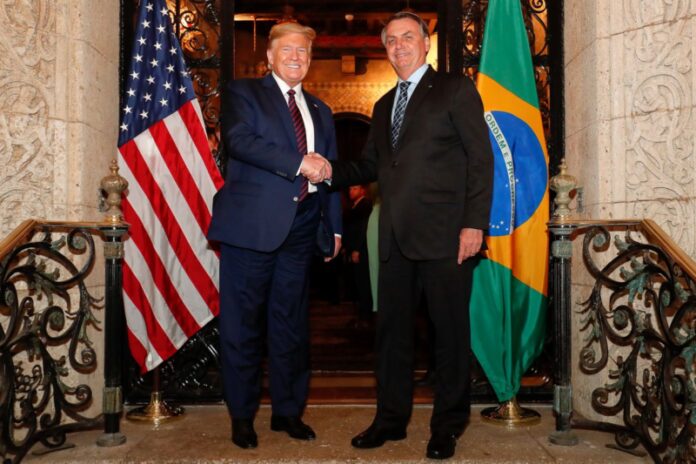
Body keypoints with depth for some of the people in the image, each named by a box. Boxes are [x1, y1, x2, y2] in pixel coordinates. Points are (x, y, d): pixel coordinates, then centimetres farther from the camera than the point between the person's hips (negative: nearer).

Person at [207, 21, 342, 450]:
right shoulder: (244, 93, 5)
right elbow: (240, 140, -14)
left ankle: (289, 410, 23)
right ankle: (242, 415, 15)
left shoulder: (320, 110, 21)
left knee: (292, 324, 10)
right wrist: (300, 163, -18)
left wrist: (335, 226, 14)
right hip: (252, 223, -4)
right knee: (243, 323, 1)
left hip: (301, 227, 5)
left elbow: (330, 172, 21)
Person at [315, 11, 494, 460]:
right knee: (392, 328, 11)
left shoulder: (456, 90, 2)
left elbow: (480, 158, -5)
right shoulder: (384, 106, 21)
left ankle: (448, 425, 19)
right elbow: (371, 165, 20)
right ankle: (392, 418, 25)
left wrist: (474, 223, -14)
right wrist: (330, 170, 2)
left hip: (445, 236, -6)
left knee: (450, 331, 3)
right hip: (397, 238, 6)